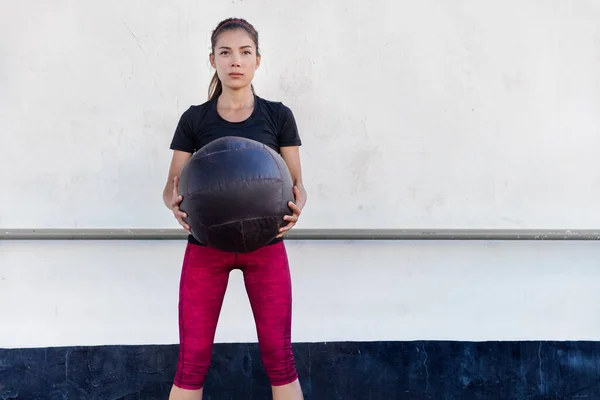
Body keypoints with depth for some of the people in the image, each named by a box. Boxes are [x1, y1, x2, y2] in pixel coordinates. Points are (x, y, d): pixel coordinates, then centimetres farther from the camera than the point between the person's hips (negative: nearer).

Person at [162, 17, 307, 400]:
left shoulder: (278, 116, 3)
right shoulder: (194, 118, 4)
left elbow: (296, 183, 5)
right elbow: (173, 185, 6)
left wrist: (298, 206, -18)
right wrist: (175, 203, -18)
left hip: (265, 245, 0)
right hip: (205, 245, 0)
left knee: (279, 357, 2)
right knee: (192, 361, 1)